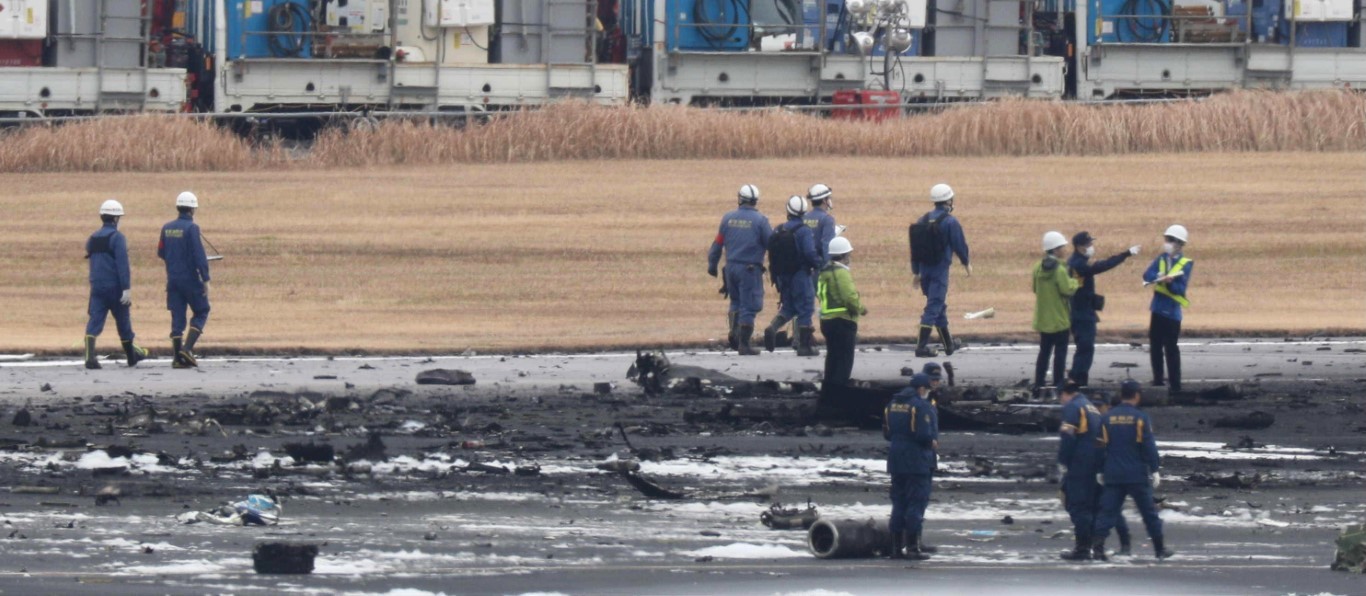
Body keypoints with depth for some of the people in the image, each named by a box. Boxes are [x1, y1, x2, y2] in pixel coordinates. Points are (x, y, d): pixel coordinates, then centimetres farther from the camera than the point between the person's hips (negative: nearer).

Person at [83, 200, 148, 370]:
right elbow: (122, 264, -18)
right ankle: (132, 355, 29)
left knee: (94, 322, -5)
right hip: (115, 286, -4)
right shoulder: (117, 237, -11)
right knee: (123, 322, 12)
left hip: (97, 286, 4)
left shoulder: (93, 238, 10)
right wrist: (127, 288, -20)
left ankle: (90, 356, -23)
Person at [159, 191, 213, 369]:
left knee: (177, 317, 7)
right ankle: (187, 348, -9)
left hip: (172, 279, 6)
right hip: (190, 279, -6)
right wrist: (205, 279, -14)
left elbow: (161, 253, 16)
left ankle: (178, 357, 3)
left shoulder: (167, 228, 7)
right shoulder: (192, 228, -12)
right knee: (201, 313, 7)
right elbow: (200, 256, -17)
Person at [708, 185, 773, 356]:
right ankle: (744, 344, -1)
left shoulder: (728, 218, 3)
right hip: (750, 268, -4)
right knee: (749, 306, 1)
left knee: (736, 301, 22)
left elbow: (718, 243, 9)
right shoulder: (759, 220, -10)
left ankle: (734, 332, 5)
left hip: (731, 266, 4)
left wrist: (712, 264, 20)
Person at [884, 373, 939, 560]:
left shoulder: (893, 404, 11)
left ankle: (896, 547, 13)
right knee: (917, 502, -3)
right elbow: (924, 434, -20)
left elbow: (886, 433, 15)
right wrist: (933, 443, -1)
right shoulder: (921, 406, -14)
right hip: (917, 461, -8)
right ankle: (912, 547, -6)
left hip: (896, 461, 8)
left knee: (899, 502, 12)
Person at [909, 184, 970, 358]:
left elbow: (915, 247, 9)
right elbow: (960, 244, -8)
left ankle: (949, 344, 29)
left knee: (939, 306, 18)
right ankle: (921, 347, -13)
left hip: (924, 269, 7)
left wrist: (915, 272, 14)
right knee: (934, 306, -6)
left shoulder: (923, 221, 8)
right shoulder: (950, 221, -12)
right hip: (940, 269, -7)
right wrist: (966, 263, 9)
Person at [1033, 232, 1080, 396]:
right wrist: (1075, 282, -2)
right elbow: (1068, 290, -20)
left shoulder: (1038, 268, 2)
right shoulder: (1059, 270, -20)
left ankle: (1038, 385, 13)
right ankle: (1057, 386, 3)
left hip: (1043, 319, 6)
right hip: (1060, 319, -6)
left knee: (1044, 351, 14)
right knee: (1060, 352, 2)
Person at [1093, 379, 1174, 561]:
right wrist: (1155, 470, -2)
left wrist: (1100, 471, 15)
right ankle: (1160, 548, 14)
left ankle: (1098, 546, -14)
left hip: (1112, 476, 2)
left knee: (1108, 511, 1)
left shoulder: (1107, 418, 4)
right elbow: (1149, 447, -8)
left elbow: (1100, 446, 8)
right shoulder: (1141, 418, -6)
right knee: (1149, 511, 8)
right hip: (1137, 475, -2)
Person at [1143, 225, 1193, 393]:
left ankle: (1175, 384, -3)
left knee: (1171, 348, -7)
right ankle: (1158, 379, 24)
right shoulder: (1161, 259, 8)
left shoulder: (1186, 264, -7)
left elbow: (1181, 288, -14)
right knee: (1155, 346, 12)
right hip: (1158, 309, 6)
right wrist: (1161, 277, -24)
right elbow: (1148, 275, -6)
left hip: (1172, 311, -6)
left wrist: (1167, 282, -32)